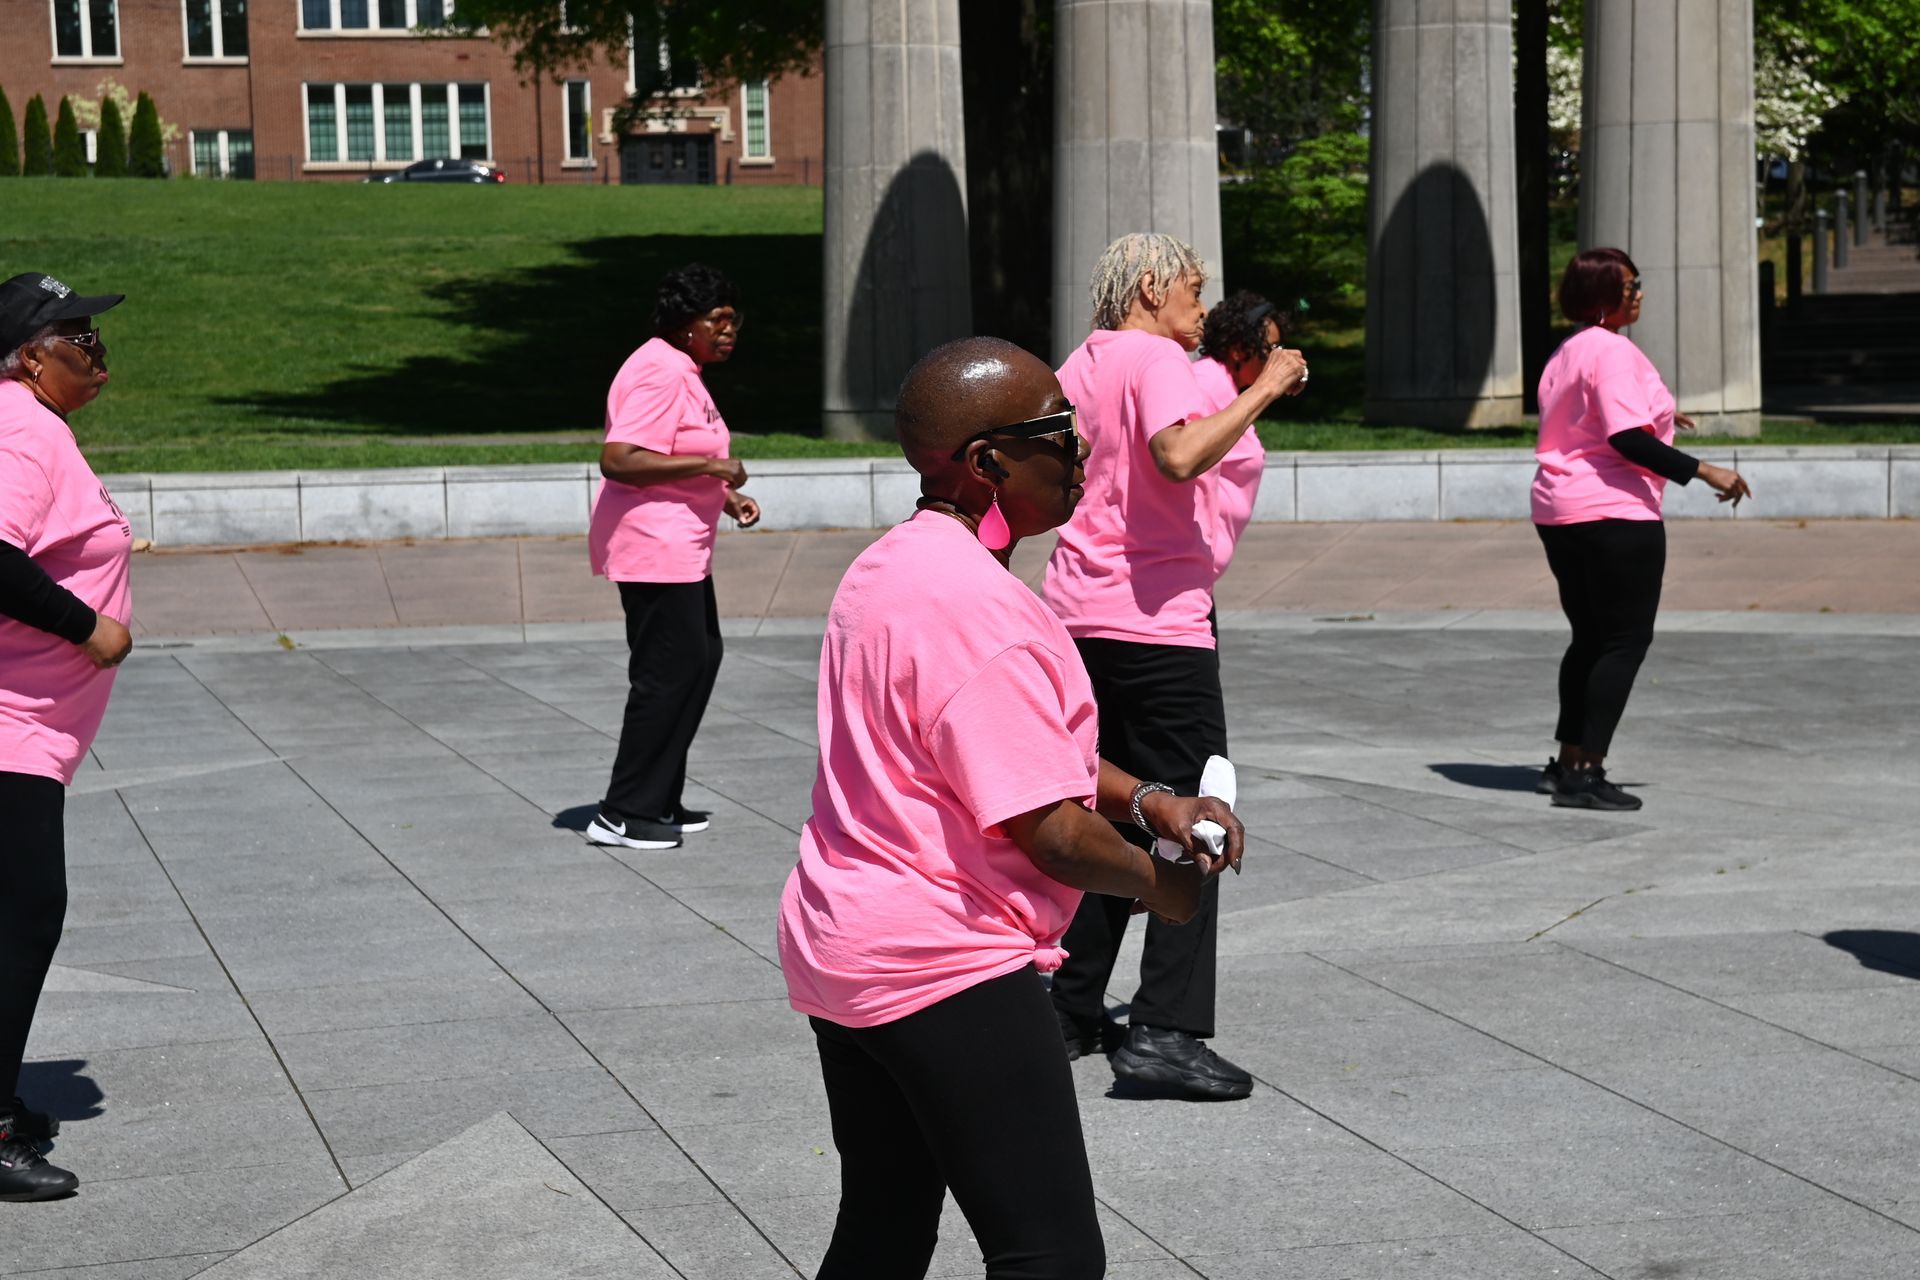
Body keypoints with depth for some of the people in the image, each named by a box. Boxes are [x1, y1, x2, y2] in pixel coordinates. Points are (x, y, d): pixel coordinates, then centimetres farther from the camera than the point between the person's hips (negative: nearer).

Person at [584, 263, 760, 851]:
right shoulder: (659, 373, -17)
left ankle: (660, 802, 22)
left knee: (700, 660, 14)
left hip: (681, 548, 11)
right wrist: (711, 466, -24)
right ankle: (623, 814, 0)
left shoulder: (684, 372, 16)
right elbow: (619, 460, -27)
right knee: (667, 675, -7)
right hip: (654, 549, -11)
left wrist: (724, 496, 14)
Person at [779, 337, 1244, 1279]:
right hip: (946, 971, -11)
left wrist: (1148, 801, 8)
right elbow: (1050, 831, -21)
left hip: (837, 953, 11)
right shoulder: (980, 608, -21)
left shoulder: (888, 569, 11)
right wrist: (1157, 884, -2)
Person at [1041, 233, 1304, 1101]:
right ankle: (1163, 1033, -11)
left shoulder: (1081, 365, 15)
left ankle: (1072, 1009, 19)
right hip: (1156, 617, -9)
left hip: (1080, 610, 9)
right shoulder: (1155, 356, -10)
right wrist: (1266, 388, -20)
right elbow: (1180, 454, -28)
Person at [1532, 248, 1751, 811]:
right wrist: (1703, 470, -20)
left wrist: (1655, 418, 32)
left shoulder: (1565, 354, 15)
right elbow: (1628, 440, -22)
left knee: (1590, 637, 16)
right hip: (1614, 512, -9)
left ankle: (1567, 764, 18)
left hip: (1558, 511, 9)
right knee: (1626, 639, -3)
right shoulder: (1613, 352, -15)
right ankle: (1586, 772, -7)